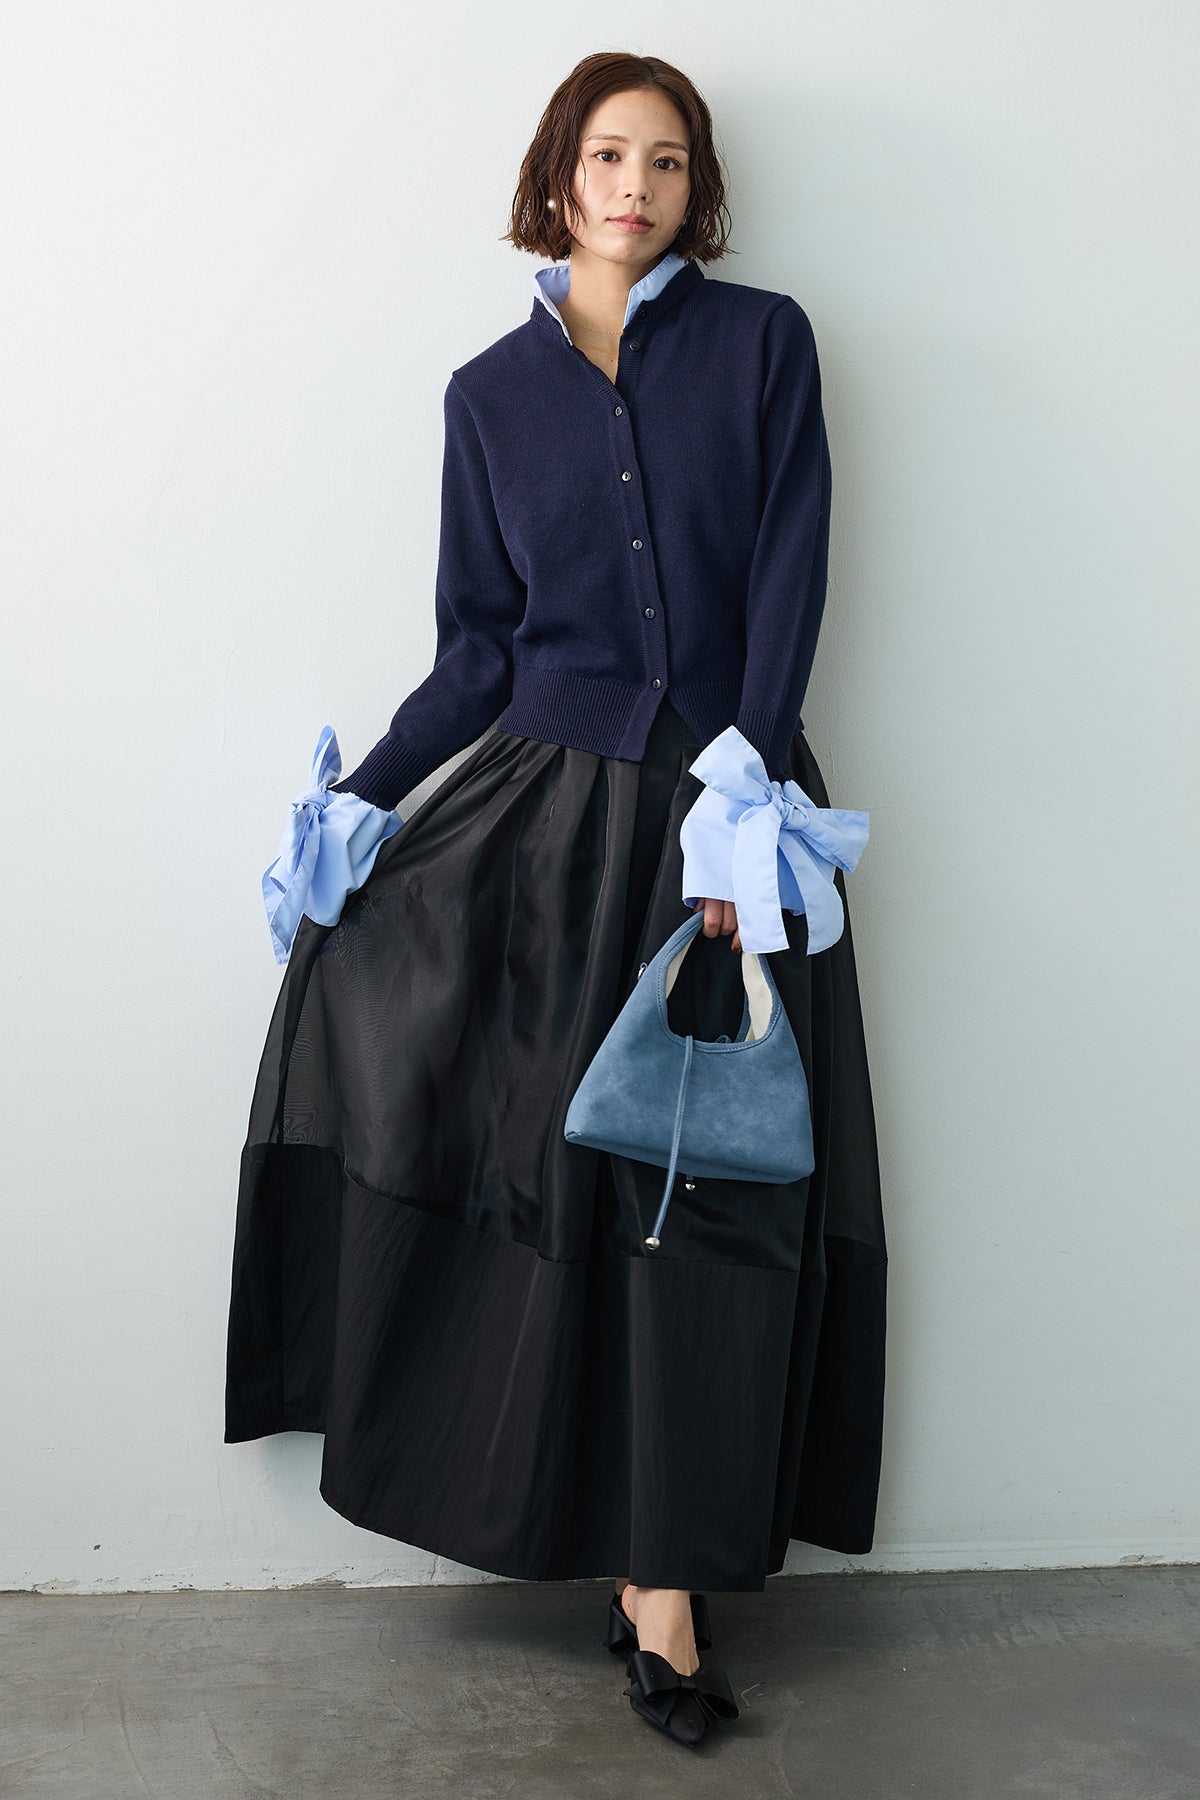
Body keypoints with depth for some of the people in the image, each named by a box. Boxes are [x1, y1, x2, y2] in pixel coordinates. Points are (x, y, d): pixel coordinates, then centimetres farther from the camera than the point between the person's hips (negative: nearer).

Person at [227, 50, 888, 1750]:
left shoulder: (760, 341, 5)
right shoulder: (495, 388, 11)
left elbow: (789, 576, -5)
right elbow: (476, 650, 9)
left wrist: (743, 774, -18)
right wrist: (365, 792, -3)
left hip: (723, 800, -1)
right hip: (547, 796, 2)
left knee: (712, 1184, -1)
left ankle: (661, 1577, 13)